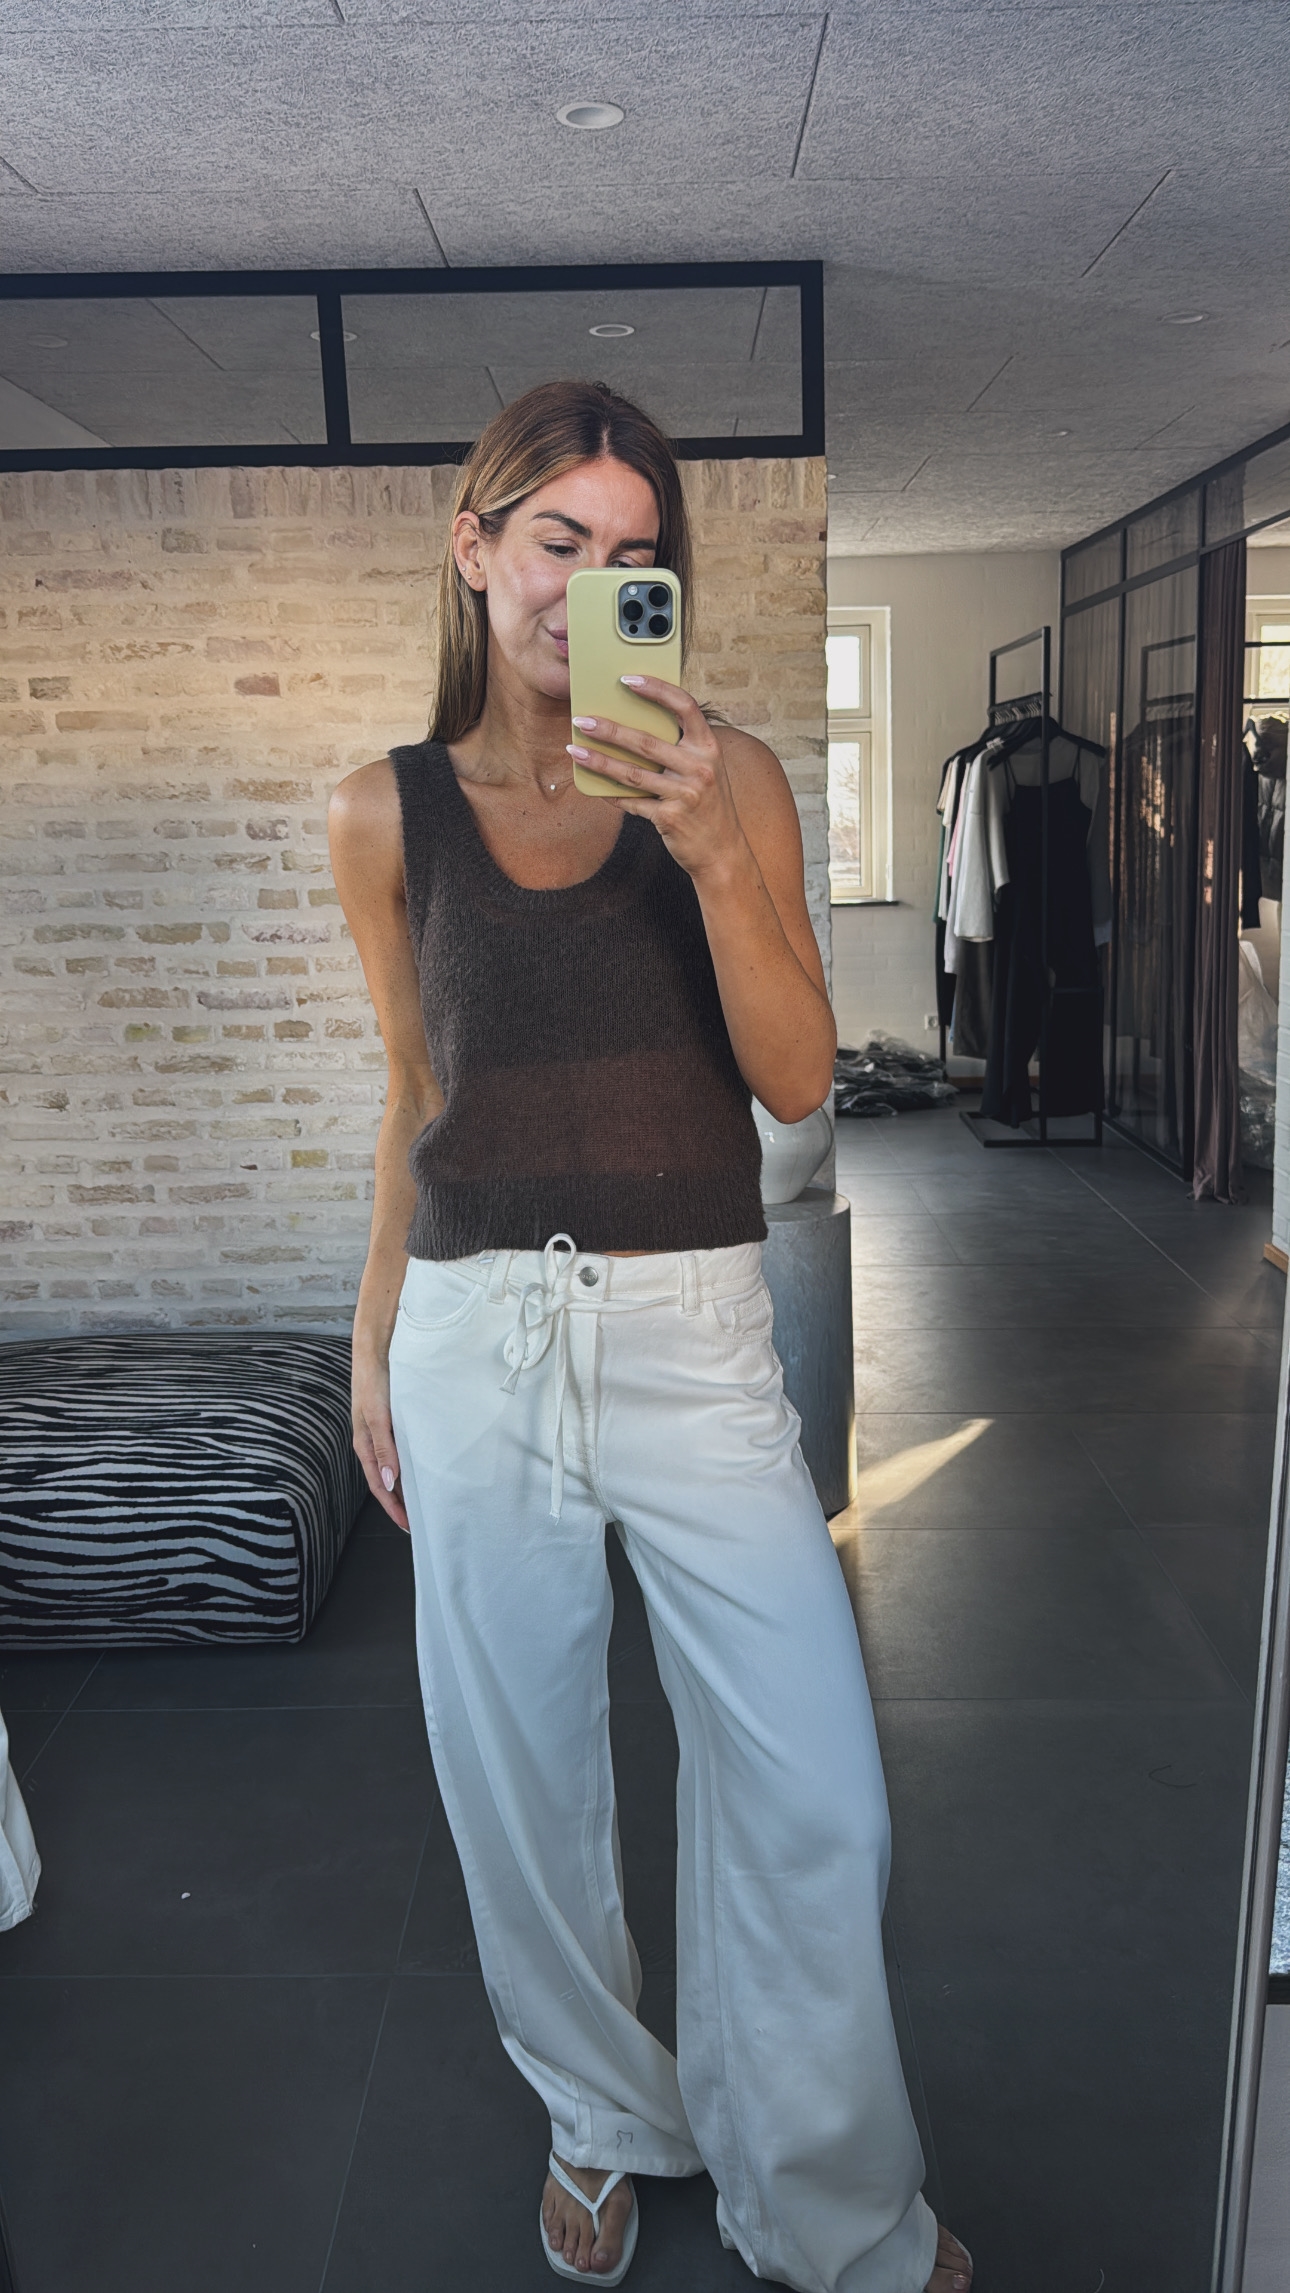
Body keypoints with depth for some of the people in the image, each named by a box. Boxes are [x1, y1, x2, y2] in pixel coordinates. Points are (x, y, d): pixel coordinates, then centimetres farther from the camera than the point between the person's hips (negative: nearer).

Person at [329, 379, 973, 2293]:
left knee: (815, 1796, 1)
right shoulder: (390, 812, 4)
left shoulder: (727, 777, 0)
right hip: (471, 1339, 2)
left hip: (692, 1332, -1)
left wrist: (711, 850, -21)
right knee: (518, 1779, 13)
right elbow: (418, 1092, 12)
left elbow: (799, 1076, -7)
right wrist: (373, 1340, 15)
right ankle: (606, 2120, 42)